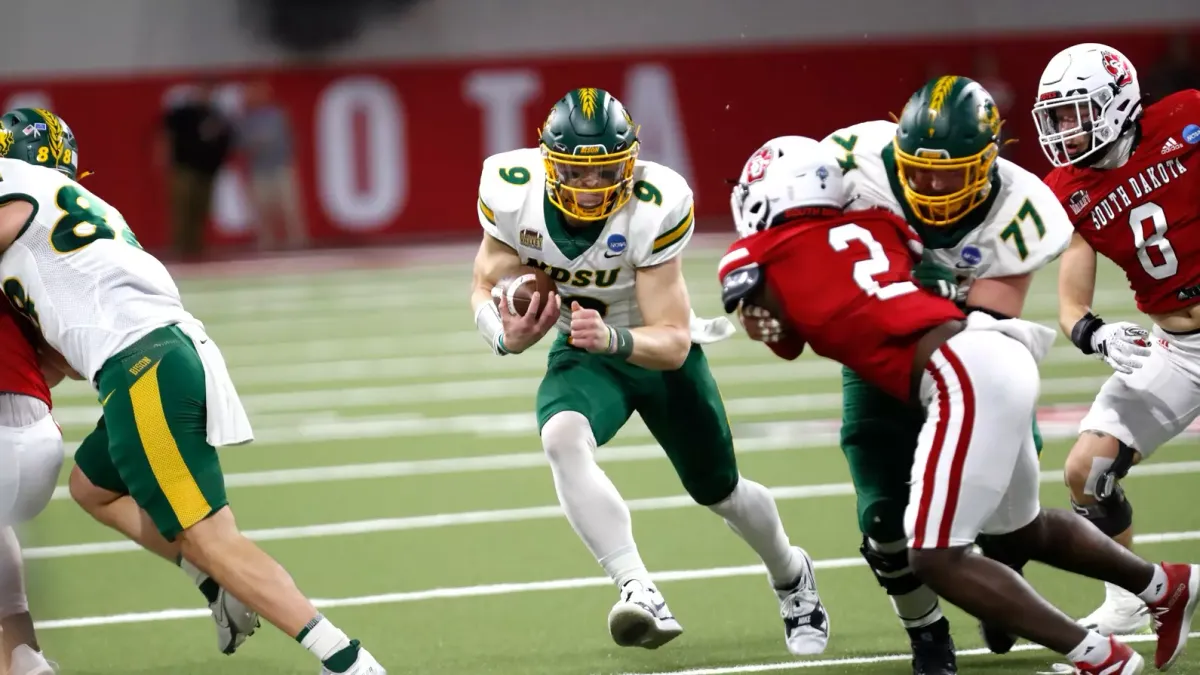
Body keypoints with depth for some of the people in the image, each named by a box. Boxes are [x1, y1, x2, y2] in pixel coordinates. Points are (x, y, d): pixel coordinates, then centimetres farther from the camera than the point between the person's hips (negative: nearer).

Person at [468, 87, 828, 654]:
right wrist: (506, 335, -34)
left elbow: (672, 344, -29)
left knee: (719, 492, 16)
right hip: (583, 351, 1)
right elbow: (485, 287, -11)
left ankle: (792, 577, 49)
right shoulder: (512, 193, -25)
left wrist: (615, 339, -50)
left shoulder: (655, 208, -32)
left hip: (658, 348, -1)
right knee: (563, 439, -34)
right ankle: (640, 594, -40)